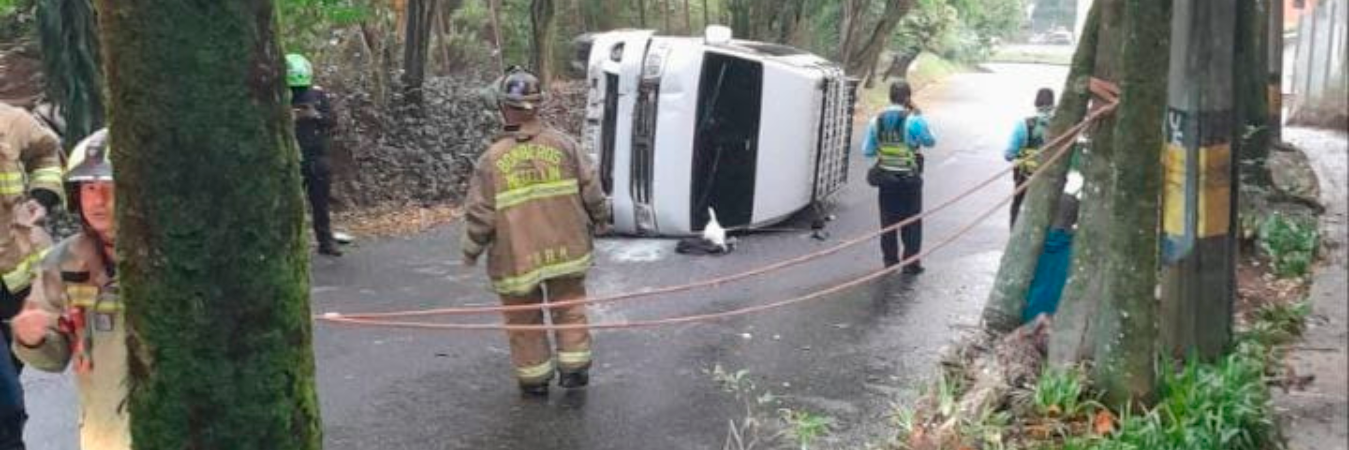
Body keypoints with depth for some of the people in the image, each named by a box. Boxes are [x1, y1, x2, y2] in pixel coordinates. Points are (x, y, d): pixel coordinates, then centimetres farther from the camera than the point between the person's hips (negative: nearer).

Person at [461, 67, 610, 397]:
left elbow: (480, 214, -9)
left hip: (516, 257, -1)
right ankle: (574, 367, 21)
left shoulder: (492, 159, -11)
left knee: (524, 319, 14)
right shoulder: (562, 145, -7)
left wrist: (470, 251, 6)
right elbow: (591, 189, -1)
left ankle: (534, 378, 24)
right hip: (565, 248, 1)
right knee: (569, 307, 19)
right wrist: (600, 220, 17)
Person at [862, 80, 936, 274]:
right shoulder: (914, 120, -14)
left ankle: (890, 259, 20)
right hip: (909, 179, -3)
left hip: (885, 177, 3)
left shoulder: (876, 120, -2)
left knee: (888, 220, 14)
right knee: (911, 222, 7)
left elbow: (867, 151, 0)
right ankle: (911, 263, 9)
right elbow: (930, 142, 2)